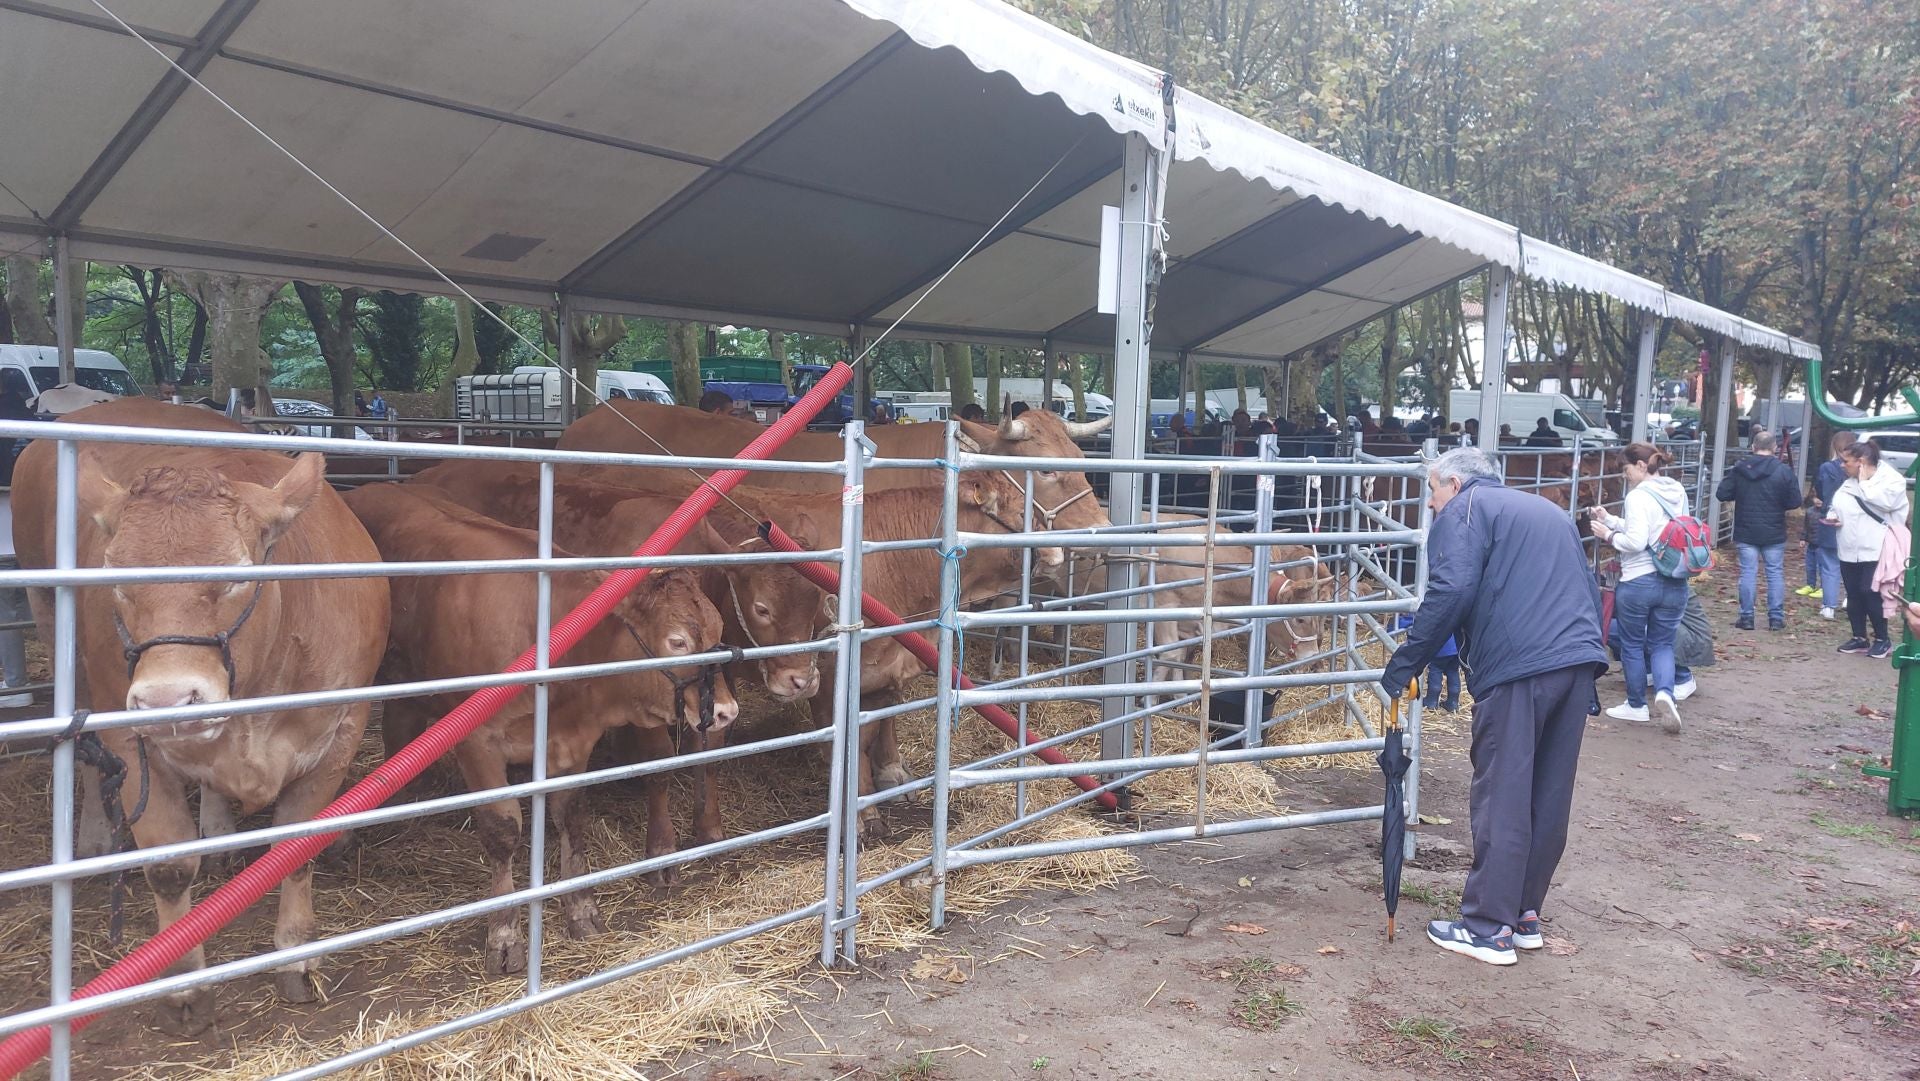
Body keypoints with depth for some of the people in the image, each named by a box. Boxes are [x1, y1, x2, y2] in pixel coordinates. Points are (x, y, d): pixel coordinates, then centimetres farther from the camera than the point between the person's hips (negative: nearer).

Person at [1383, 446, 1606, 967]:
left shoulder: (1465, 510, 3)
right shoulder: (1548, 510, 28)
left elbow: (1452, 591, -13)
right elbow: (1588, 590, 29)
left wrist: (1405, 663, -9)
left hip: (1517, 669, -8)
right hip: (1580, 662, 8)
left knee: (1502, 800, -2)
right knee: (1549, 798, 13)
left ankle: (1489, 928, 3)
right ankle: (1526, 914, 22)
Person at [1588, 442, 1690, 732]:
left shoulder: (1639, 496, -15)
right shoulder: (1677, 492, 9)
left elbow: (1636, 541, -21)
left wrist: (1608, 536, -6)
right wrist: (1611, 520, 13)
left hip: (1638, 583, -6)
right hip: (1675, 583, 6)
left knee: (1632, 645, 12)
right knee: (1662, 644, 15)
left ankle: (1636, 705, 22)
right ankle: (1665, 692, -10)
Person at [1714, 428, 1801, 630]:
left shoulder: (1739, 469, -4)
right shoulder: (1783, 471, -8)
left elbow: (1722, 494, -4)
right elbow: (1794, 501, -8)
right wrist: (1777, 504, 12)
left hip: (1746, 532, 1)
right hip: (1774, 533, -1)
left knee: (1748, 572, 4)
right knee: (1775, 573, 8)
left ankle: (1747, 617, 6)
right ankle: (1776, 618, 10)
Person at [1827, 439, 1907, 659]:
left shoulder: (1891, 479, -8)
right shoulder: (1850, 483, 15)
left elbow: (1884, 501, -25)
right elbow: (1836, 504, 24)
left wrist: (1864, 482, -14)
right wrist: (1832, 515, 2)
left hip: (1876, 551, -7)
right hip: (1849, 551, 7)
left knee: (1870, 593, -9)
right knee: (1853, 595, 9)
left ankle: (1883, 640, 5)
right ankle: (1859, 638, 20)